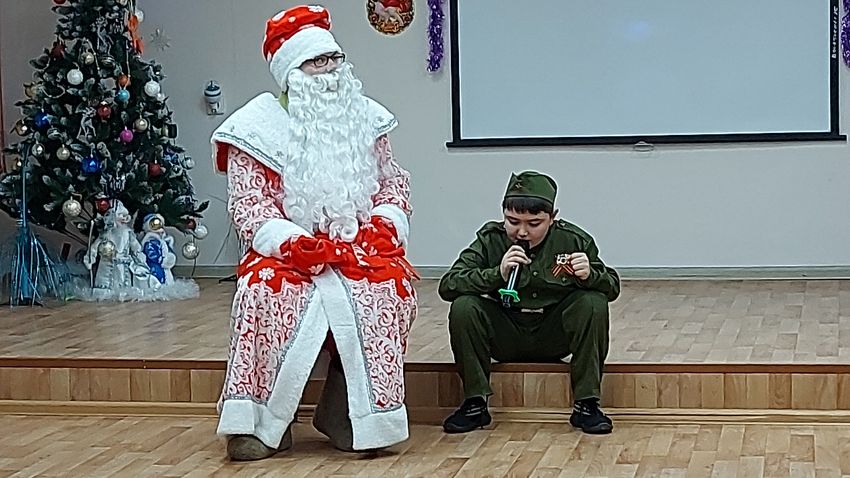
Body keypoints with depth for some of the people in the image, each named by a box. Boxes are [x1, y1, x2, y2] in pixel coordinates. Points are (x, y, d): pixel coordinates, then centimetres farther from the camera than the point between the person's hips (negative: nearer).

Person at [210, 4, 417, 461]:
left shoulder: (365, 119, 12)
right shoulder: (260, 129, -1)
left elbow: (392, 183, 14)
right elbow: (248, 206, -7)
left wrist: (381, 225, -8)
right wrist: (299, 245, -22)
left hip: (360, 250, 3)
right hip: (287, 253, -2)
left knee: (391, 289, -30)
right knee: (265, 291, -36)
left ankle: (343, 414, -17)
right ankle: (258, 421, -22)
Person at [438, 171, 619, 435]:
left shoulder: (573, 240, -9)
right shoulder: (491, 239, -11)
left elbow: (612, 287, -4)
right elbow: (447, 286, -20)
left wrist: (589, 275, -28)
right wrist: (497, 274, -36)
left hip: (553, 338, 0)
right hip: (506, 339, 0)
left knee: (594, 303, -25)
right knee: (463, 307, -26)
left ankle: (586, 404, -15)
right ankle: (475, 403, -12)